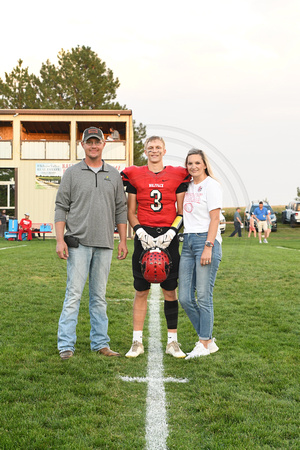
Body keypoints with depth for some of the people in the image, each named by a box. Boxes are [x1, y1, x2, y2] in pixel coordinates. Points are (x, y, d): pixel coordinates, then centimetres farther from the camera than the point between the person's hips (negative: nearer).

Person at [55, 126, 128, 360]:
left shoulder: (114, 175, 13)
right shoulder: (72, 173, 5)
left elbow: (121, 209, 14)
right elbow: (61, 207, 2)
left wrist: (123, 241, 8)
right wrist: (60, 240, -7)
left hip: (105, 244, 3)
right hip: (78, 243, -3)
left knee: (99, 296, 9)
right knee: (74, 294, -5)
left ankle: (100, 343, 15)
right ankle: (66, 345, 0)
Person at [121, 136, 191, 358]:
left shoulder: (177, 175, 5)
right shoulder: (134, 175, 7)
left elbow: (181, 212, 5)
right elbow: (131, 212, 7)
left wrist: (171, 233, -10)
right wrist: (140, 233, -8)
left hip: (168, 238, 0)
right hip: (144, 237, 0)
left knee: (170, 290, 5)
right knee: (141, 291, 3)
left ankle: (172, 341, 14)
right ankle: (137, 342, 12)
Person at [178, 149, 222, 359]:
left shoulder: (211, 185, -3)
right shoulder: (188, 186, 17)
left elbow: (215, 218, -10)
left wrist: (208, 247, -17)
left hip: (206, 240, -7)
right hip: (188, 241, 7)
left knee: (204, 296, -5)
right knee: (185, 297, 4)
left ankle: (204, 344, 7)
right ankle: (209, 340, 17)